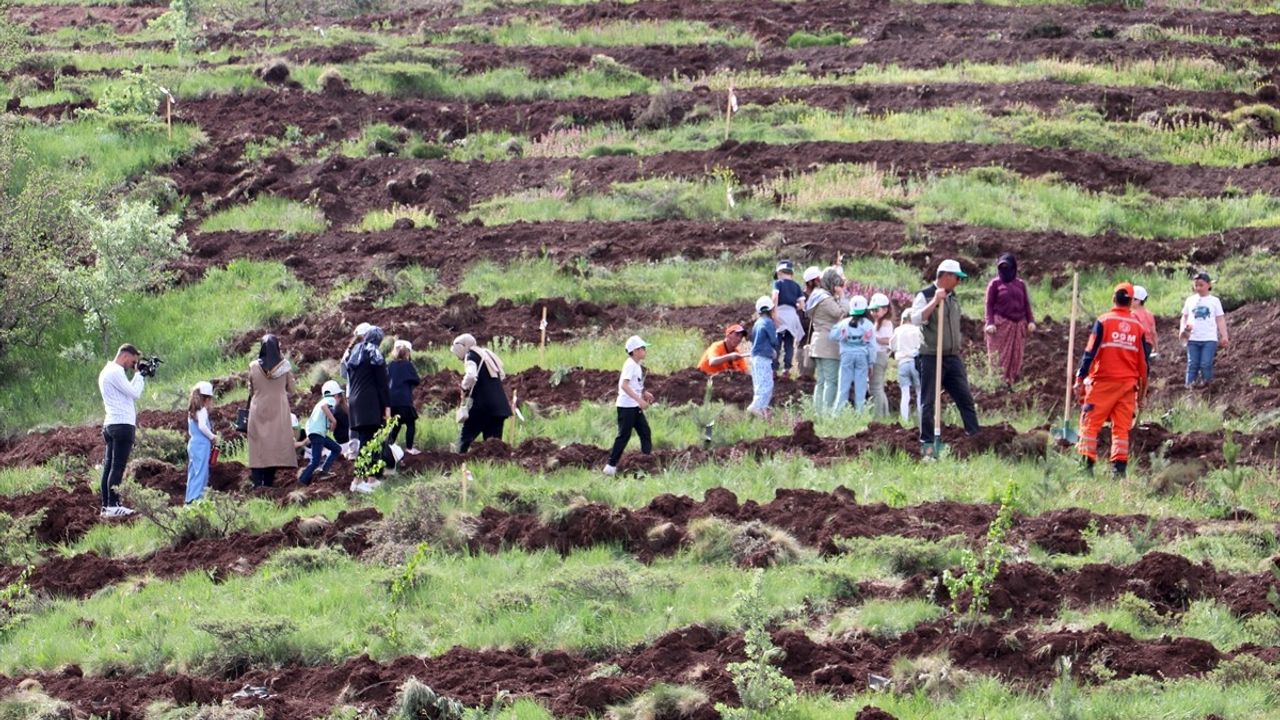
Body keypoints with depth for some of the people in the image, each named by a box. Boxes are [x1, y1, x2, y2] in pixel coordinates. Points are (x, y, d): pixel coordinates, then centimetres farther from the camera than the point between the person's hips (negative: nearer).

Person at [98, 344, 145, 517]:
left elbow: (129, 392, 20)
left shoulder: (107, 371, 20)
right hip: (122, 424, -10)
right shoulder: (116, 372, -12)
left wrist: (139, 376, 13)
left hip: (111, 425, 10)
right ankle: (113, 506, -13)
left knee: (110, 465, 8)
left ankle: (106, 505, 7)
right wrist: (139, 374, -2)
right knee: (118, 467, -10)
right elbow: (134, 393, -14)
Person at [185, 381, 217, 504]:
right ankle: (196, 497, -12)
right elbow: (202, 426, -25)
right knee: (201, 472, -7)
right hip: (202, 444, -9)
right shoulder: (202, 411, -11)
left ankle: (190, 498, 15)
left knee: (193, 473, 13)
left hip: (192, 443, 9)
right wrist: (212, 437, -12)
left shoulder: (192, 412, 15)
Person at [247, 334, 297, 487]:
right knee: (276, 443, 6)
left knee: (258, 445, 5)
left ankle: (257, 481, -3)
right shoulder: (284, 366, -7)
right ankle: (269, 480, 3)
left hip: (258, 409, 0)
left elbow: (251, 390, 5)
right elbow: (290, 388, 3)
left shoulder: (254, 366, -6)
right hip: (279, 410, 0)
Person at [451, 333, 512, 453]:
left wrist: (464, 389, -5)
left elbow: (471, 376, -22)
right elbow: (502, 375, 25)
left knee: (466, 437, -2)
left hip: (482, 405, -7)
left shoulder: (471, 356, -4)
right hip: (500, 405, 7)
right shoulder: (487, 354, 20)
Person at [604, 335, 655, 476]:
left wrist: (644, 394, 13)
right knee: (624, 435, -6)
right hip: (626, 406, -10)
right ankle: (611, 466, -2)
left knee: (645, 431, 10)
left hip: (635, 406, 10)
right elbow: (624, 385, -27)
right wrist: (640, 400, -32)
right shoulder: (630, 365, -16)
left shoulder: (637, 365, 13)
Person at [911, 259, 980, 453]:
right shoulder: (925, 296, -6)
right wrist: (935, 301, -27)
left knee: (965, 398, 2)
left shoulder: (953, 298, 16)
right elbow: (916, 318, -22)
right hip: (930, 357, -6)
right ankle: (927, 441, 4)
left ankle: (975, 435, 3)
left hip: (952, 357, 6)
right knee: (928, 402, -1)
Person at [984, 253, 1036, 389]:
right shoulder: (995, 284, 2)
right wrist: (990, 323, -11)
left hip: (1018, 325, 4)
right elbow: (989, 305, -1)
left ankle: (1011, 381, 7)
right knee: (1000, 356, -5)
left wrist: (1030, 321, 4)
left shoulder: (1020, 284, 13)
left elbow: (1026, 304, 14)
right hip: (1001, 324, -4)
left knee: (1016, 356, 3)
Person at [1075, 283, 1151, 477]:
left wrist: (1080, 379, -6)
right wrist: (1143, 387, 18)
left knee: (1090, 423, 0)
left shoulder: (1103, 322, -5)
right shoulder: (1138, 326, 6)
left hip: (1103, 381, -3)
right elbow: (1144, 360, 10)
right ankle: (1119, 467, 3)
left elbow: (1090, 352, -8)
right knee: (1122, 428, 7)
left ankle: (1086, 464, -9)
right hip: (1128, 384, 3)